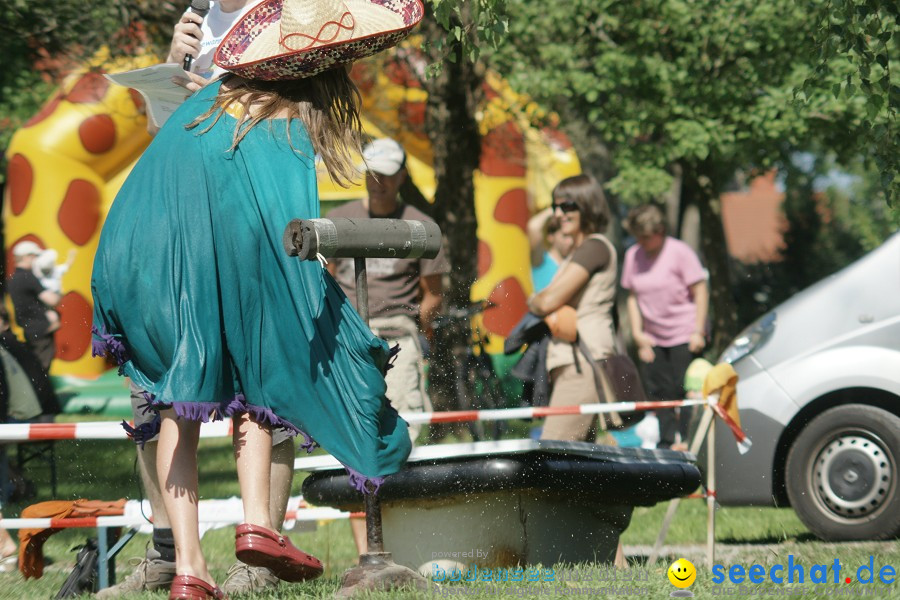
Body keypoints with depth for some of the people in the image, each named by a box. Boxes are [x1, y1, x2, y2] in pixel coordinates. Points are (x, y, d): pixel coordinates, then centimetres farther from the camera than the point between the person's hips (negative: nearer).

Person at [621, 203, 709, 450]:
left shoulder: (680, 252, -8)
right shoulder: (633, 255, 7)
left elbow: (700, 292, -8)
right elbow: (633, 297, 13)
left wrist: (698, 332, -13)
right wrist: (637, 333, 3)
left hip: (684, 336, -5)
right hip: (652, 338, 5)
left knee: (684, 388, -8)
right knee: (658, 390, 3)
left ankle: (686, 440, -2)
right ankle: (666, 443, 8)